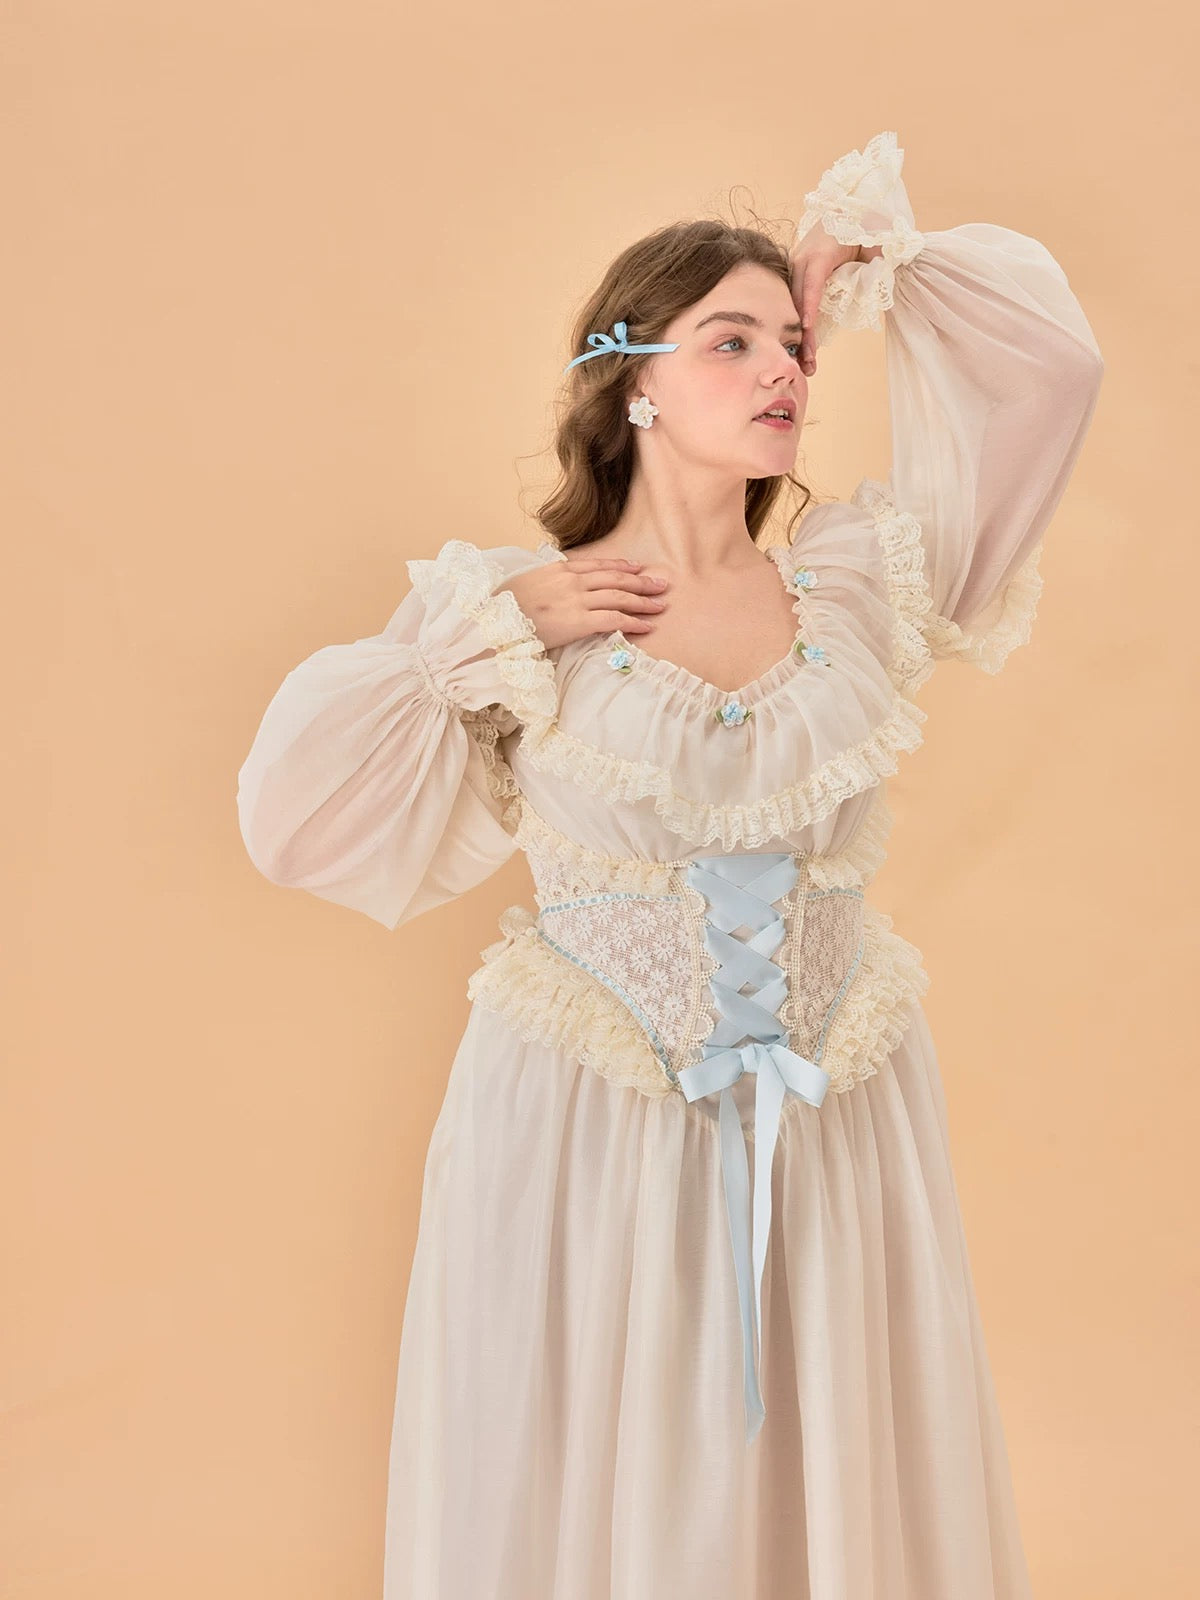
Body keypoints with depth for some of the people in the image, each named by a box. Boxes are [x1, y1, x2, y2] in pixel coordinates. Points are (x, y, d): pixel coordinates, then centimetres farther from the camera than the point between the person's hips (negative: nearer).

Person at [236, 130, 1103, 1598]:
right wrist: (492, 627, -11)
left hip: (835, 1137, 2)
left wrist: (865, 249, 5)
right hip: (582, 1144, -2)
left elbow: (1048, 361, 1)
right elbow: (287, 815, -8)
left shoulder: (859, 581, 3)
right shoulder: (515, 617, -3)